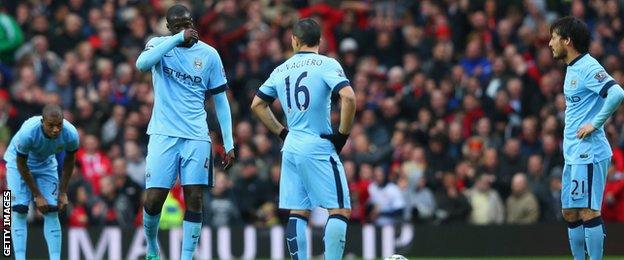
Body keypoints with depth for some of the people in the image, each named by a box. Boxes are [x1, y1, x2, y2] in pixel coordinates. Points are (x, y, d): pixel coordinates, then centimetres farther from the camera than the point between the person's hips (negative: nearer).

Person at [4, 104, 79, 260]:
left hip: (46, 164, 3)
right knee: (19, 211, -13)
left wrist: (63, 192, -6)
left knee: (52, 212, -7)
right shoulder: (27, 132, -39)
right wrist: (37, 196, -19)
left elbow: (69, 161, -7)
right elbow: (21, 165, -24)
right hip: (18, 161, -3)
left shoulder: (70, 134, -30)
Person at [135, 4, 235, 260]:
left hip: (196, 137, 1)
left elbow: (220, 101, 10)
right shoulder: (160, 45, 2)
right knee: (154, 198, -5)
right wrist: (177, 39, -25)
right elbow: (142, 63, -22)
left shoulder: (208, 54, 6)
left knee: (194, 199, -6)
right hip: (164, 134, -1)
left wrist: (229, 144, 5)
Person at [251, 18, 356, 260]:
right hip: (319, 148, -6)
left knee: (298, 213, 9)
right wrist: (343, 133, -8)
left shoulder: (281, 70, 12)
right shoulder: (327, 65, -6)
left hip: (291, 148, 6)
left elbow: (257, 104, 21)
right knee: (339, 210, -2)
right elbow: (349, 97, -19)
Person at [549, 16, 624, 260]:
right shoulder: (572, 69, 16)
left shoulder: (588, 68, -14)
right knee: (570, 213, 11)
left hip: (588, 153, -10)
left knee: (588, 211, -10)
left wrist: (595, 123, -21)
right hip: (573, 154, 10)